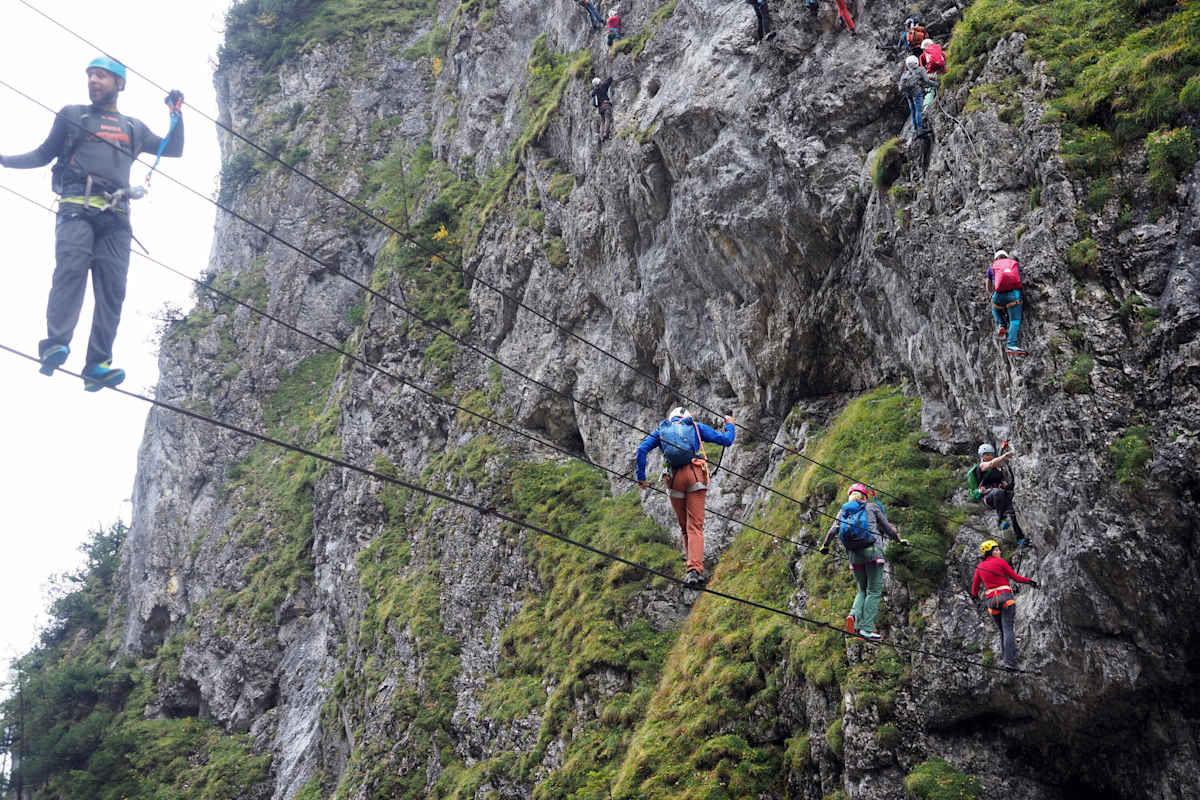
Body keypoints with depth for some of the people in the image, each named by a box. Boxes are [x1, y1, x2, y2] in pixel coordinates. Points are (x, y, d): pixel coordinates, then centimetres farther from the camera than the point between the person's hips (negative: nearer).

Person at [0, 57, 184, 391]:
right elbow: (44, 154, 22)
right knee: (71, 269, -25)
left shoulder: (134, 128, 28)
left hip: (115, 216, 2)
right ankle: (55, 345, -35)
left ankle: (97, 366, -17)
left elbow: (174, 150, 33)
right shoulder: (72, 115, 22)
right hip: (76, 208, -2)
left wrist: (176, 114, 20)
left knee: (112, 286, -11)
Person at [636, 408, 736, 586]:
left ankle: (693, 562, 15)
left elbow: (642, 449, 8)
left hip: (673, 478, 1)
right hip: (695, 474, -1)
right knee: (695, 526, -6)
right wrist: (729, 425, 40)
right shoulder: (695, 426, 20)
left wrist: (641, 476, 11)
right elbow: (726, 440, 20)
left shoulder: (661, 429, 23)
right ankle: (695, 568, -20)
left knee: (684, 525, 16)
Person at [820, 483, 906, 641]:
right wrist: (899, 539, 29)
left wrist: (825, 545, 20)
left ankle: (854, 615, -12)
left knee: (863, 590, 15)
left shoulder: (843, 511, 17)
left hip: (853, 554, 4)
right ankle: (867, 628, -11)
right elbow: (887, 527, 14)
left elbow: (833, 529, 5)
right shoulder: (872, 507, 12)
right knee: (874, 591, -2)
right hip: (872, 550, -4)